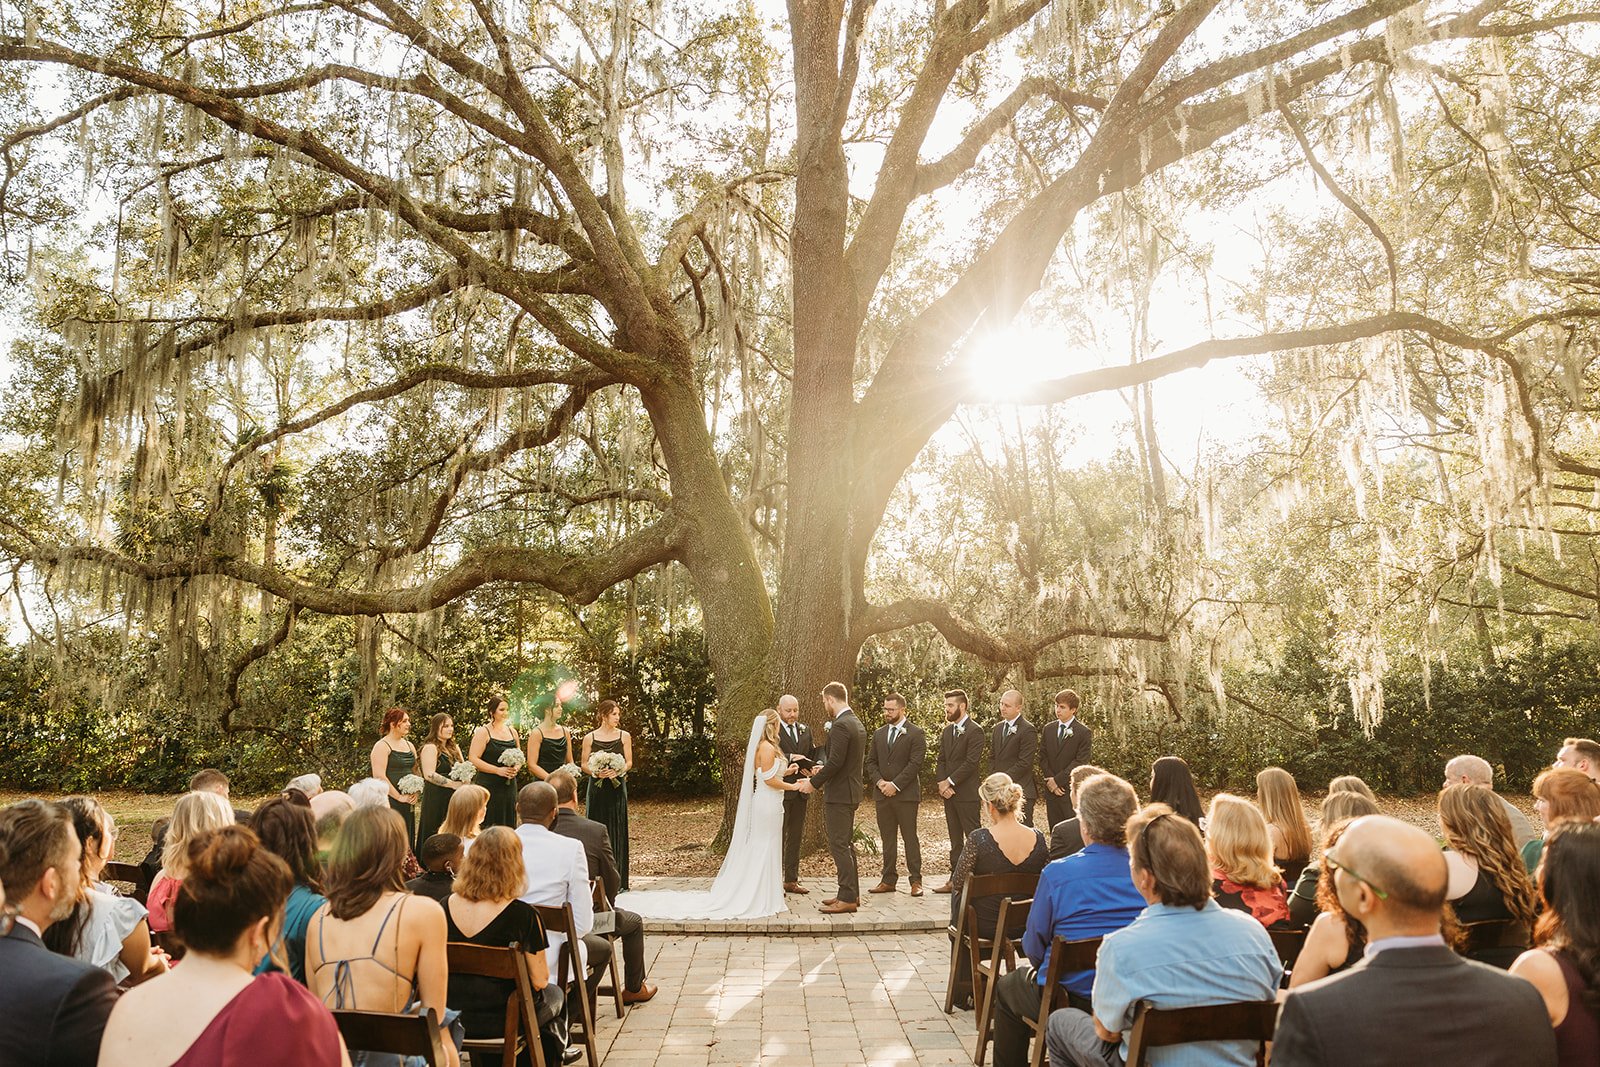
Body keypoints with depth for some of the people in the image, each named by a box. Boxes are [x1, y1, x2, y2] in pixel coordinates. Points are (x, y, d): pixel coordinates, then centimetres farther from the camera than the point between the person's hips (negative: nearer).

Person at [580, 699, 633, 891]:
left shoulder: (624, 736, 3)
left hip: (617, 787, 0)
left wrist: (618, 771, -15)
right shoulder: (590, 737, 2)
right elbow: (584, 764, 4)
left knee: (617, 831, 0)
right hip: (597, 788, 0)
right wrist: (596, 772, -14)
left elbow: (629, 762, 4)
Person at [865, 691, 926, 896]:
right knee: (887, 839, 9)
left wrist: (895, 785, -15)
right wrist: (880, 782, -5)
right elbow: (871, 762, 12)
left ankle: (916, 881, 5)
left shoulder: (915, 733, -4)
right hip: (882, 794, 5)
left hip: (906, 794, -5)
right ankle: (889, 880, 15)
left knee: (910, 838, -1)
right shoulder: (879, 734, 14)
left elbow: (915, 763, -11)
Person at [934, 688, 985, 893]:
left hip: (967, 793, -8)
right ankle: (955, 880, 17)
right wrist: (942, 782, -2)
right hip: (948, 792, 8)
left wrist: (950, 782, -15)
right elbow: (941, 760, 14)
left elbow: (971, 762, -17)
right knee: (955, 840, 12)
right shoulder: (947, 730, 15)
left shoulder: (974, 731, -10)